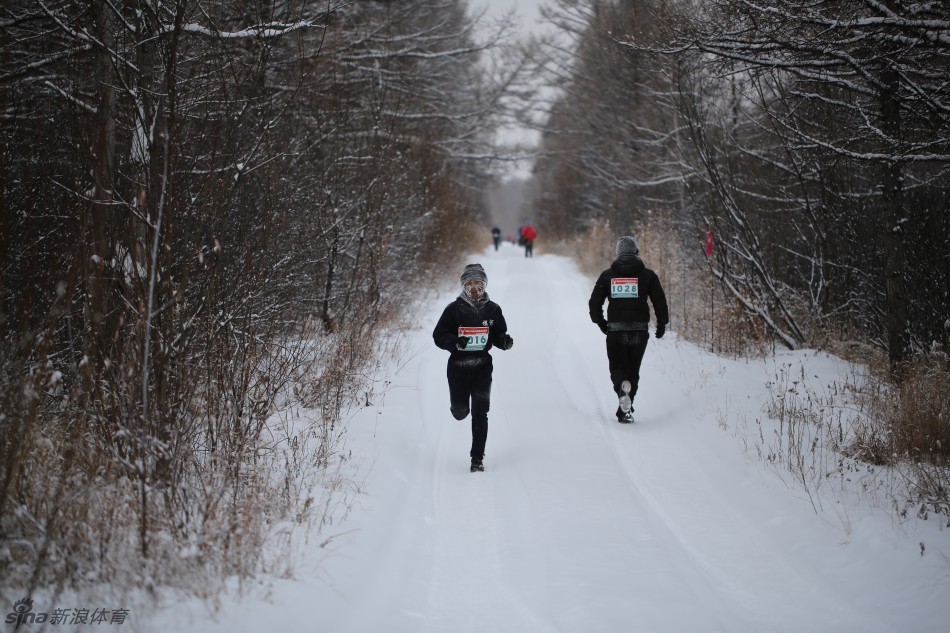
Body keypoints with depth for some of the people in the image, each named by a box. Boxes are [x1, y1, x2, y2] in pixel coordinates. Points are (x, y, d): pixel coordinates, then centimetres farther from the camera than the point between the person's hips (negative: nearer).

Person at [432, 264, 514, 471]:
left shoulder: (493, 309, 3)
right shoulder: (454, 309, -4)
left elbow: (498, 335, 13)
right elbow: (439, 335, -3)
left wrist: (505, 341, -10)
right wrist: (455, 342, -23)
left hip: (483, 366, 1)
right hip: (458, 366, 0)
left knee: (480, 412, -8)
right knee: (460, 411, 7)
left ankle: (477, 457, -3)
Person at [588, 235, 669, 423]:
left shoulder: (607, 275, 3)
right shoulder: (647, 275, -1)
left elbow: (594, 302, 5)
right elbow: (660, 302, -2)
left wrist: (600, 322, 20)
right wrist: (662, 323, 12)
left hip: (615, 331, 0)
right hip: (639, 332, 0)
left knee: (617, 368, 8)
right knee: (633, 370, 11)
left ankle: (622, 386, -27)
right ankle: (625, 411, 9)